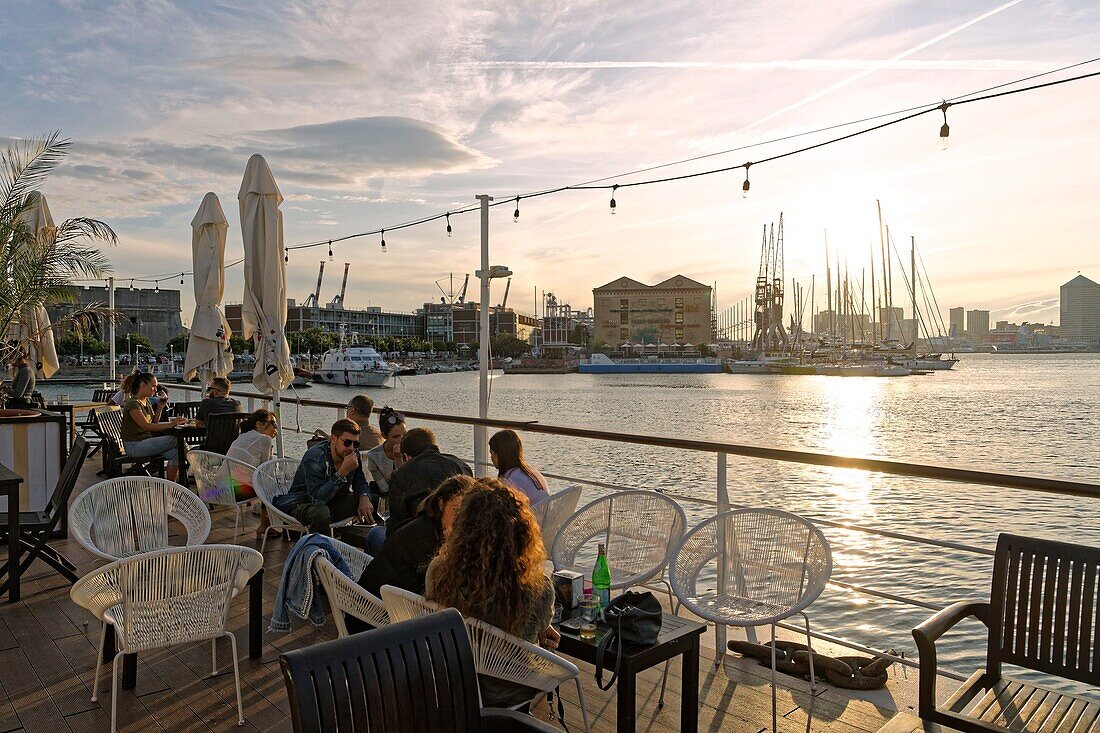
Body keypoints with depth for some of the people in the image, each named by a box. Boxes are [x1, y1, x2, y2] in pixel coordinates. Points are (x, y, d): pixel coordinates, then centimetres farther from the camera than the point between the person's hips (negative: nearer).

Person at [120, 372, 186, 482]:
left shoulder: (147, 401, 11)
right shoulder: (132, 404, -16)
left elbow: (154, 423, 17)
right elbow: (146, 426, -25)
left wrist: (160, 407, 3)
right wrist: (170, 424, -33)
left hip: (145, 442, 8)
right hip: (134, 446, -8)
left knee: (175, 452, -17)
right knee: (176, 440, -21)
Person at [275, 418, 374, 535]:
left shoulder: (353, 454, -6)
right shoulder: (315, 457, -26)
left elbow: (360, 482, 8)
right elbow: (317, 499, -34)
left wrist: (364, 498, -16)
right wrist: (343, 472, -40)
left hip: (332, 503, 6)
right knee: (321, 513, -39)